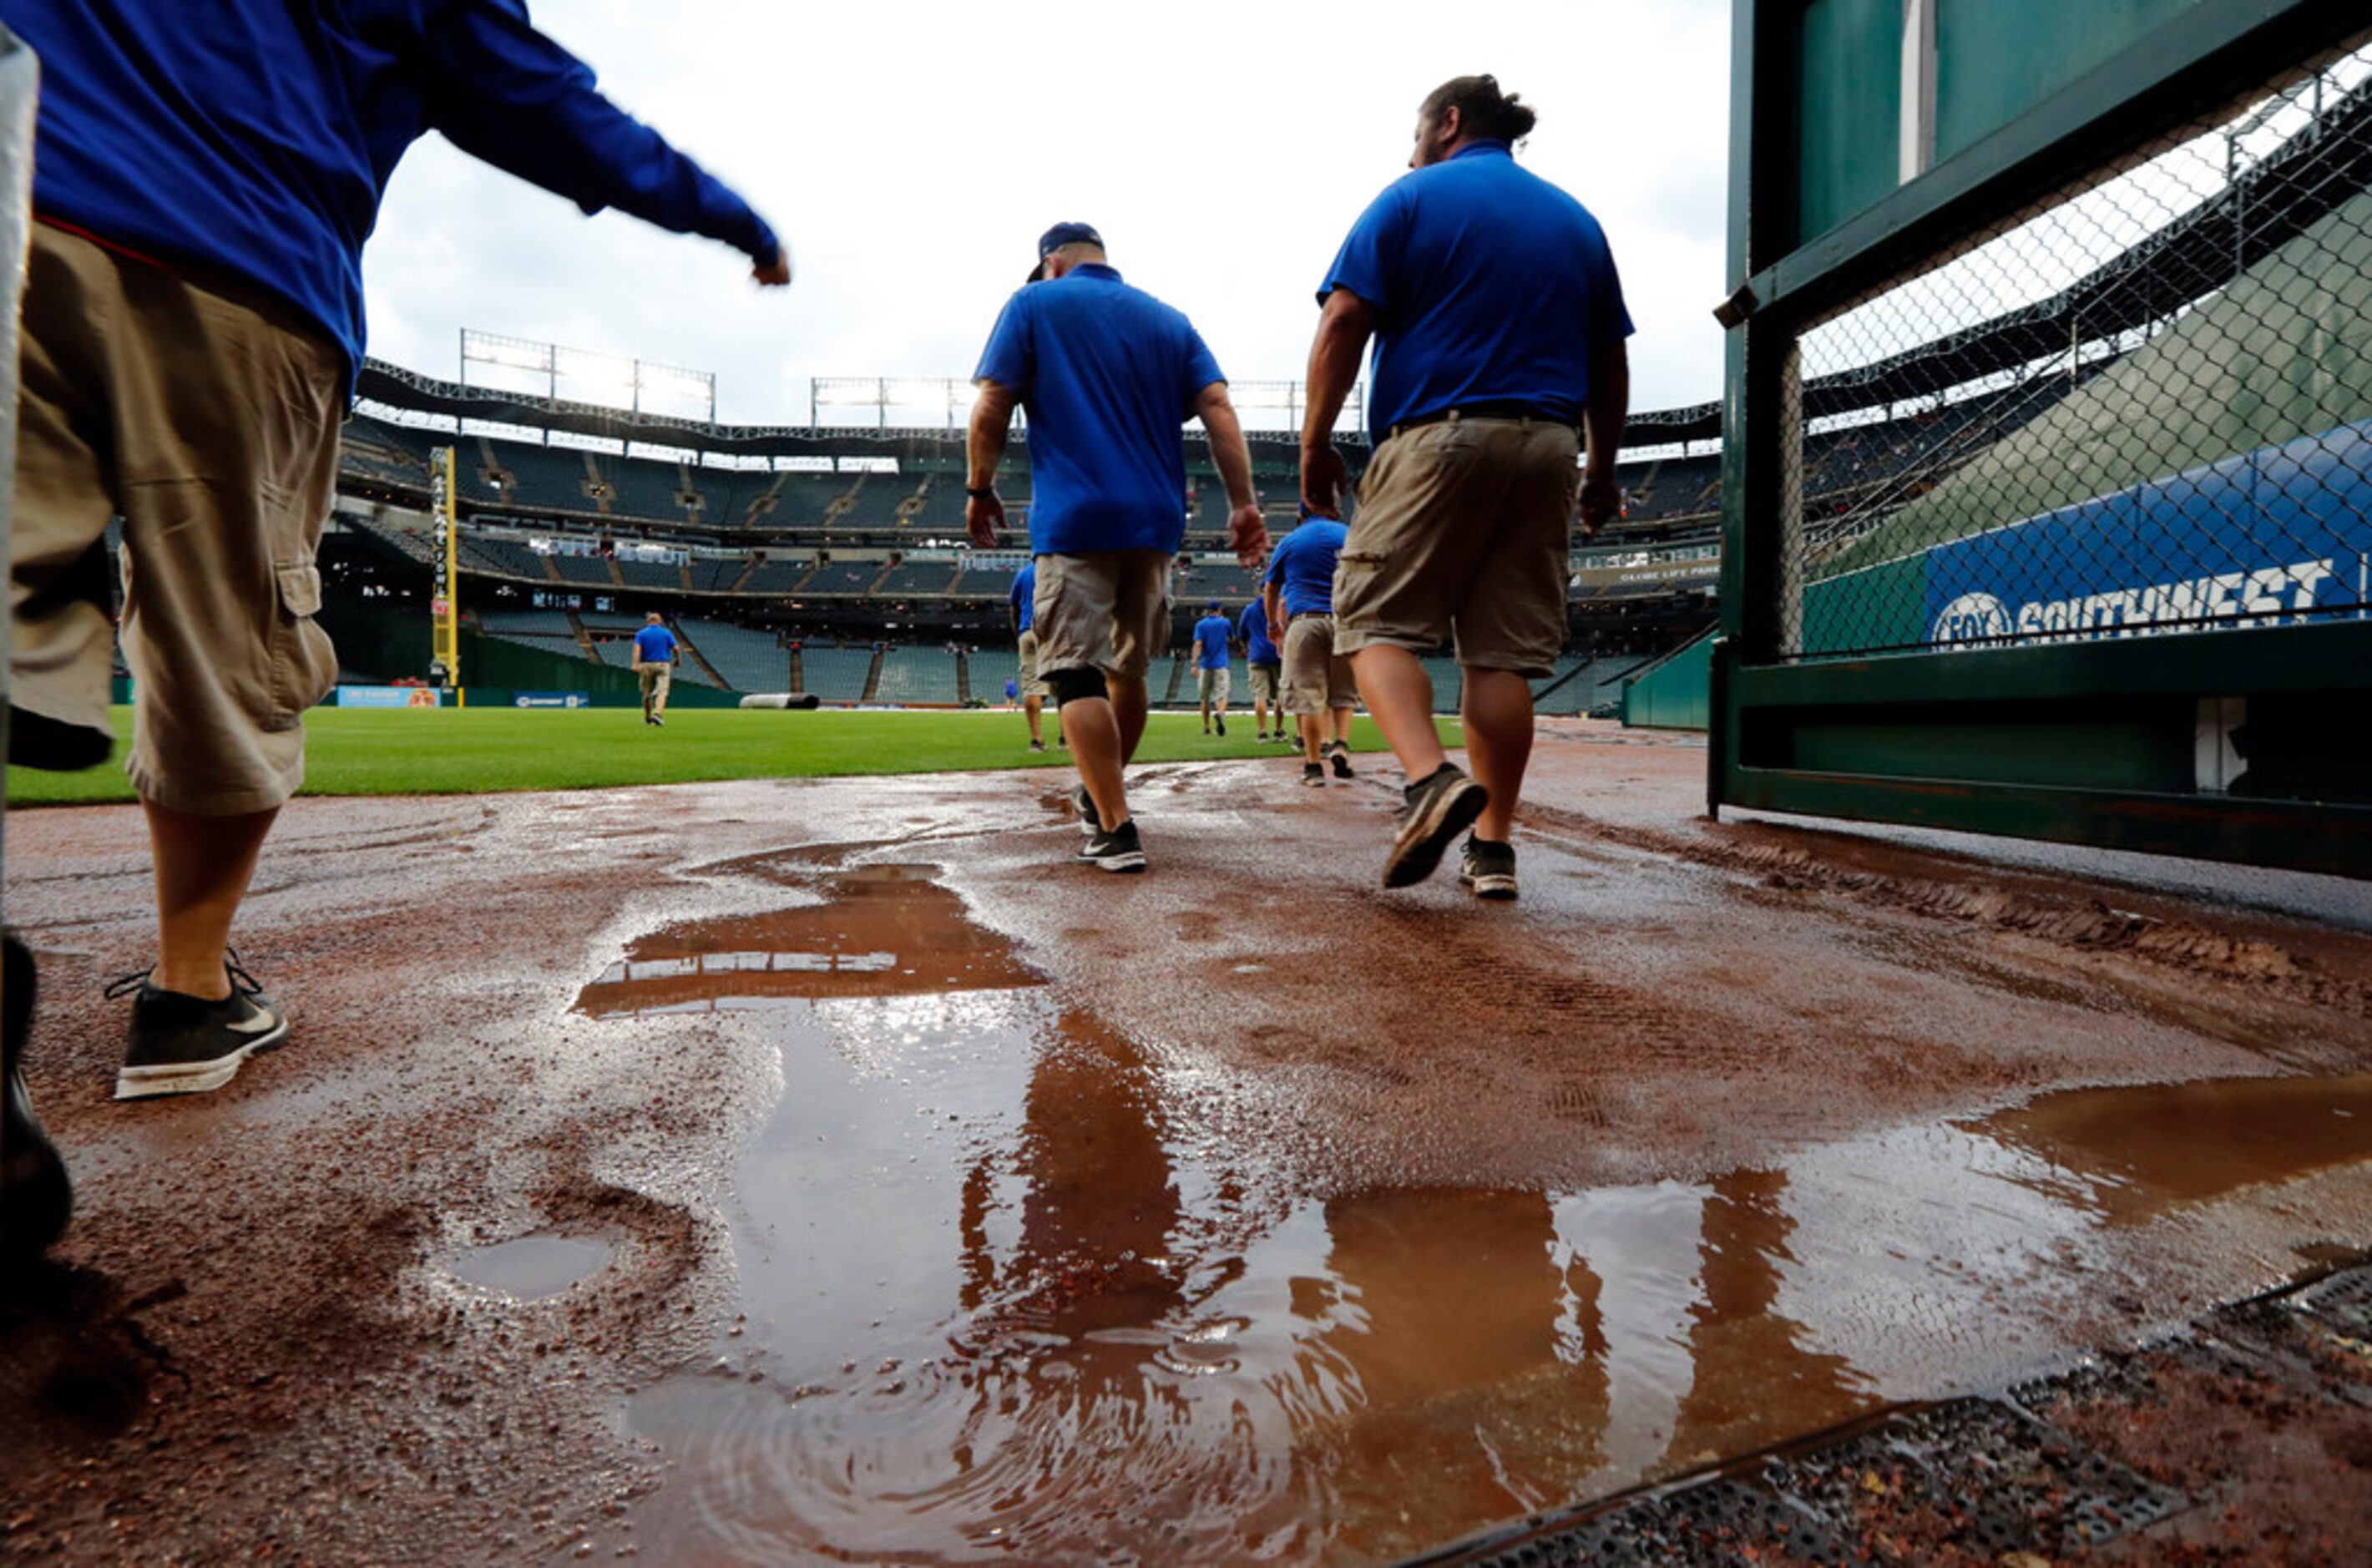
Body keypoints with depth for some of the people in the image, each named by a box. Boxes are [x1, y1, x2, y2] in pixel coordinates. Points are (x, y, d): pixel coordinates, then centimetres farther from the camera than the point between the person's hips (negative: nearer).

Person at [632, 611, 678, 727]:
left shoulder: (641, 634, 6)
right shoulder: (667, 633, 5)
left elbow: (637, 648, -10)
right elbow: (675, 648, 0)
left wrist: (636, 663, -20)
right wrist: (677, 660, 18)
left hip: (646, 665, 2)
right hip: (663, 665, -2)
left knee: (647, 692, 14)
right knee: (662, 691, -11)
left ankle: (647, 717, 25)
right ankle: (658, 714, -33)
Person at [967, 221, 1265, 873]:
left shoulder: (1034, 304, 8)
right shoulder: (1169, 320, 18)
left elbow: (991, 409, -2)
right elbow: (1218, 409, 5)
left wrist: (979, 488, 11)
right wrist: (1243, 503, 0)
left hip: (1075, 519, -5)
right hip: (1156, 523, 5)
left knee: (1076, 672, -7)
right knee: (1127, 668, 16)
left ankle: (1116, 829, -16)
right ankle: (1100, 796, 31)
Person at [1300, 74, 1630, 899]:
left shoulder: (1412, 198, 7)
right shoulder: (1576, 219, 23)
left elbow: (1344, 321, -5)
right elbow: (1609, 363, 21)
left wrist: (1316, 441, -3)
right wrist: (1602, 470, 26)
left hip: (1436, 437, -5)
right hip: (1546, 447, 5)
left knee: (1376, 620, -1)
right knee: (1502, 652, 4)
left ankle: (1431, 776, -25)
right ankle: (1493, 846, 5)